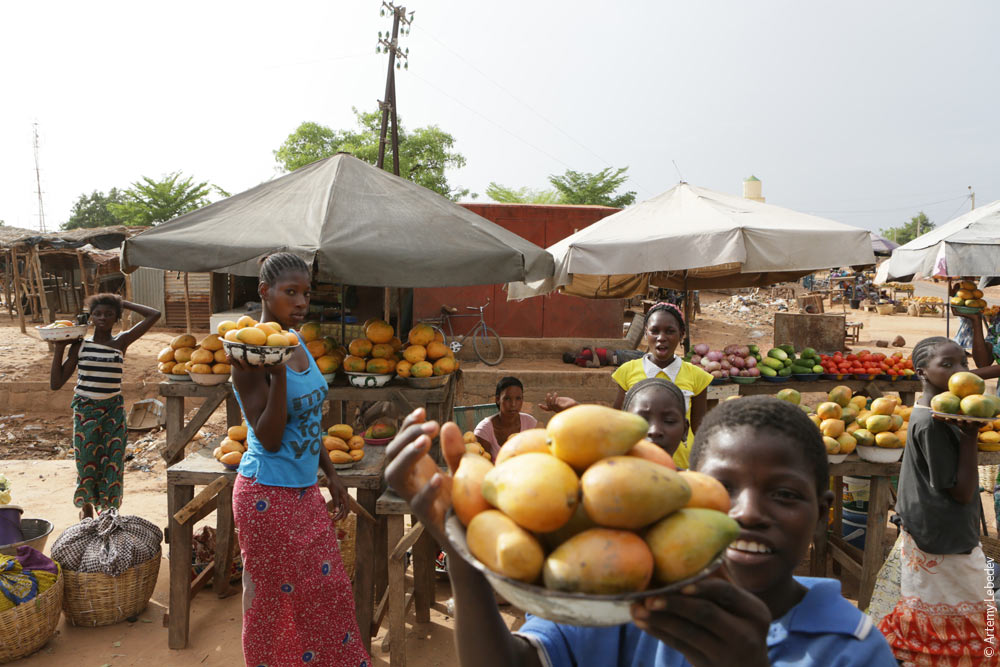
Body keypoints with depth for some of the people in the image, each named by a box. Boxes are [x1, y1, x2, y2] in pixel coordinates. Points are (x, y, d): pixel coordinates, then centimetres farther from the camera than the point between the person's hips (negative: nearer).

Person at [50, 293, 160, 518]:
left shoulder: (121, 342, -2)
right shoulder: (79, 345, 0)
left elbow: (154, 314, -7)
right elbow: (56, 383, -2)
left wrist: (124, 303, 0)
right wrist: (58, 350, -7)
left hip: (114, 409, 0)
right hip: (85, 409, 0)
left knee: (113, 461, 2)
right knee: (86, 460, 7)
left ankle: (108, 508, 18)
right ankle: (86, 507, 30)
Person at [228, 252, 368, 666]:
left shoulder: (296, 342, 6)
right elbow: (269, 438, -21)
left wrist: (331, 475, 17)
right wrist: (278, 374, -32)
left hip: (306, 491, 8)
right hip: (268, 496, -8)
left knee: (329, 590, 18)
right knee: (272, 598, 10)